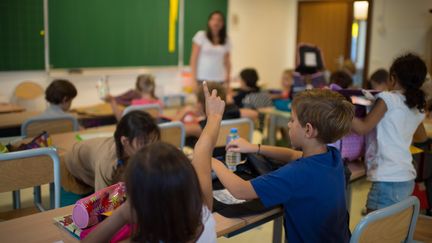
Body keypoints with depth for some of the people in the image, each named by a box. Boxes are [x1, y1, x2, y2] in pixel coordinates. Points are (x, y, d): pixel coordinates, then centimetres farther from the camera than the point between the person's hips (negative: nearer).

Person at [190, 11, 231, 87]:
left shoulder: (226, 40, 9)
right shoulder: (201, 35, 0)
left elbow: (227, 61, 11)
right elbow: (194, 58, -1)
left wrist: (227, 80, 4)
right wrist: (194, 78, -7)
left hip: (219, 79, 3)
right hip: (202, 78, -2)